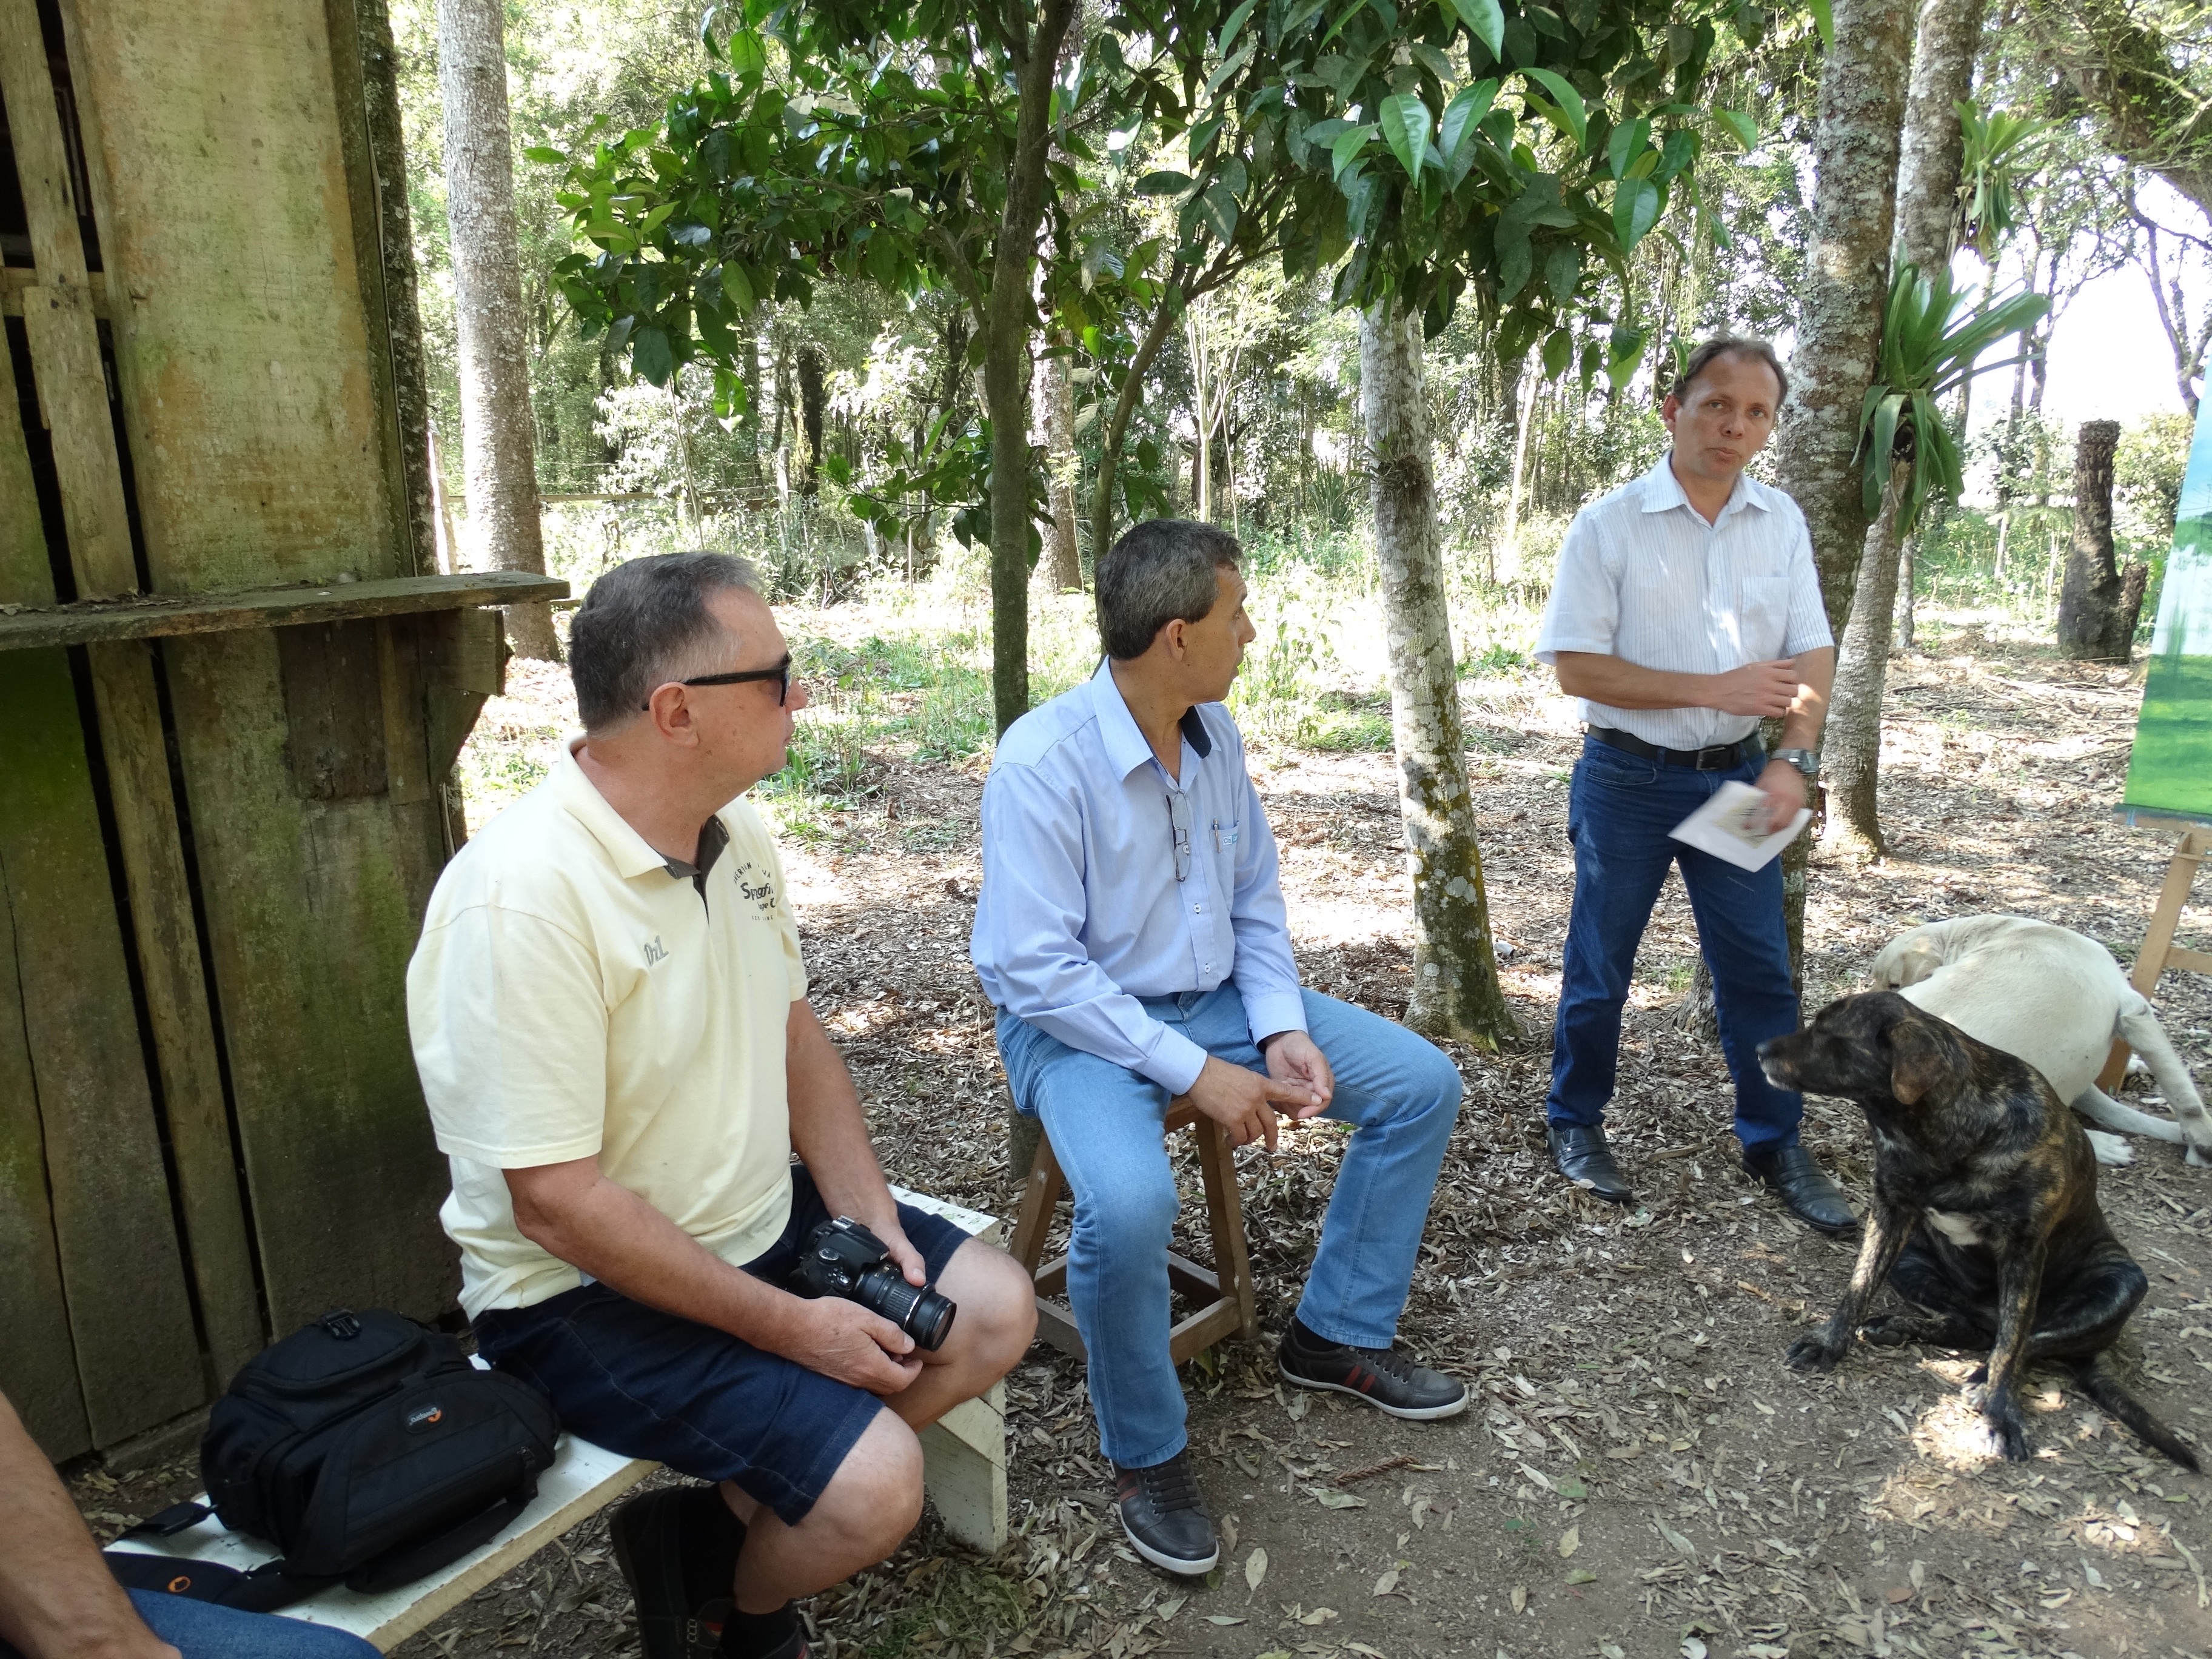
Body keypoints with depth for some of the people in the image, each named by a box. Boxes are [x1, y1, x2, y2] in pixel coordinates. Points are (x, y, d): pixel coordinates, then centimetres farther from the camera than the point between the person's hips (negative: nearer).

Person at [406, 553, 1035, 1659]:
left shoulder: (734, 833, -1)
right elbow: (557, 1202, -27)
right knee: (875, 1486, -21)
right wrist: (790, 1326, -21)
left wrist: (869, 1216, -3)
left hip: (762, 1224, 9)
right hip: (589, 1291, -8)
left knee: (995, 1309, 4)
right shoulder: (523, 896, -28)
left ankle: (721, 1516, 9)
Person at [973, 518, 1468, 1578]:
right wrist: (1195, 1072, -24)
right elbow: (1039, 971, -23)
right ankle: (1146, 1456, -5)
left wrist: (1282, 1031, -6)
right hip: (1079, 1022, -7)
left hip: (1216, 998, 7)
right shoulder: (1042, 761, -22)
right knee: (1128, 1204, -35)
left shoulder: (1216, 734, 0)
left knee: (1423, 1085, 1)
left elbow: (1256, 902, 10)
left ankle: (1338, 1335, 18)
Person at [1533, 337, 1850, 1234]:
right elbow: (1576, 666, -14)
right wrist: (1717, 689, -18)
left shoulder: (1781, 522, 3)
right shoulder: (1609, 525, -10)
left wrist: (1793, 758, -13)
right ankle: (1576, 1123, 27)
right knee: (1599, 965, 8)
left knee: (1760, 967, 8)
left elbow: (1812, 653, 3)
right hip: (1629, 779, -3)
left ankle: (1775, 1142, 23)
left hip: (1738, 776, 4)